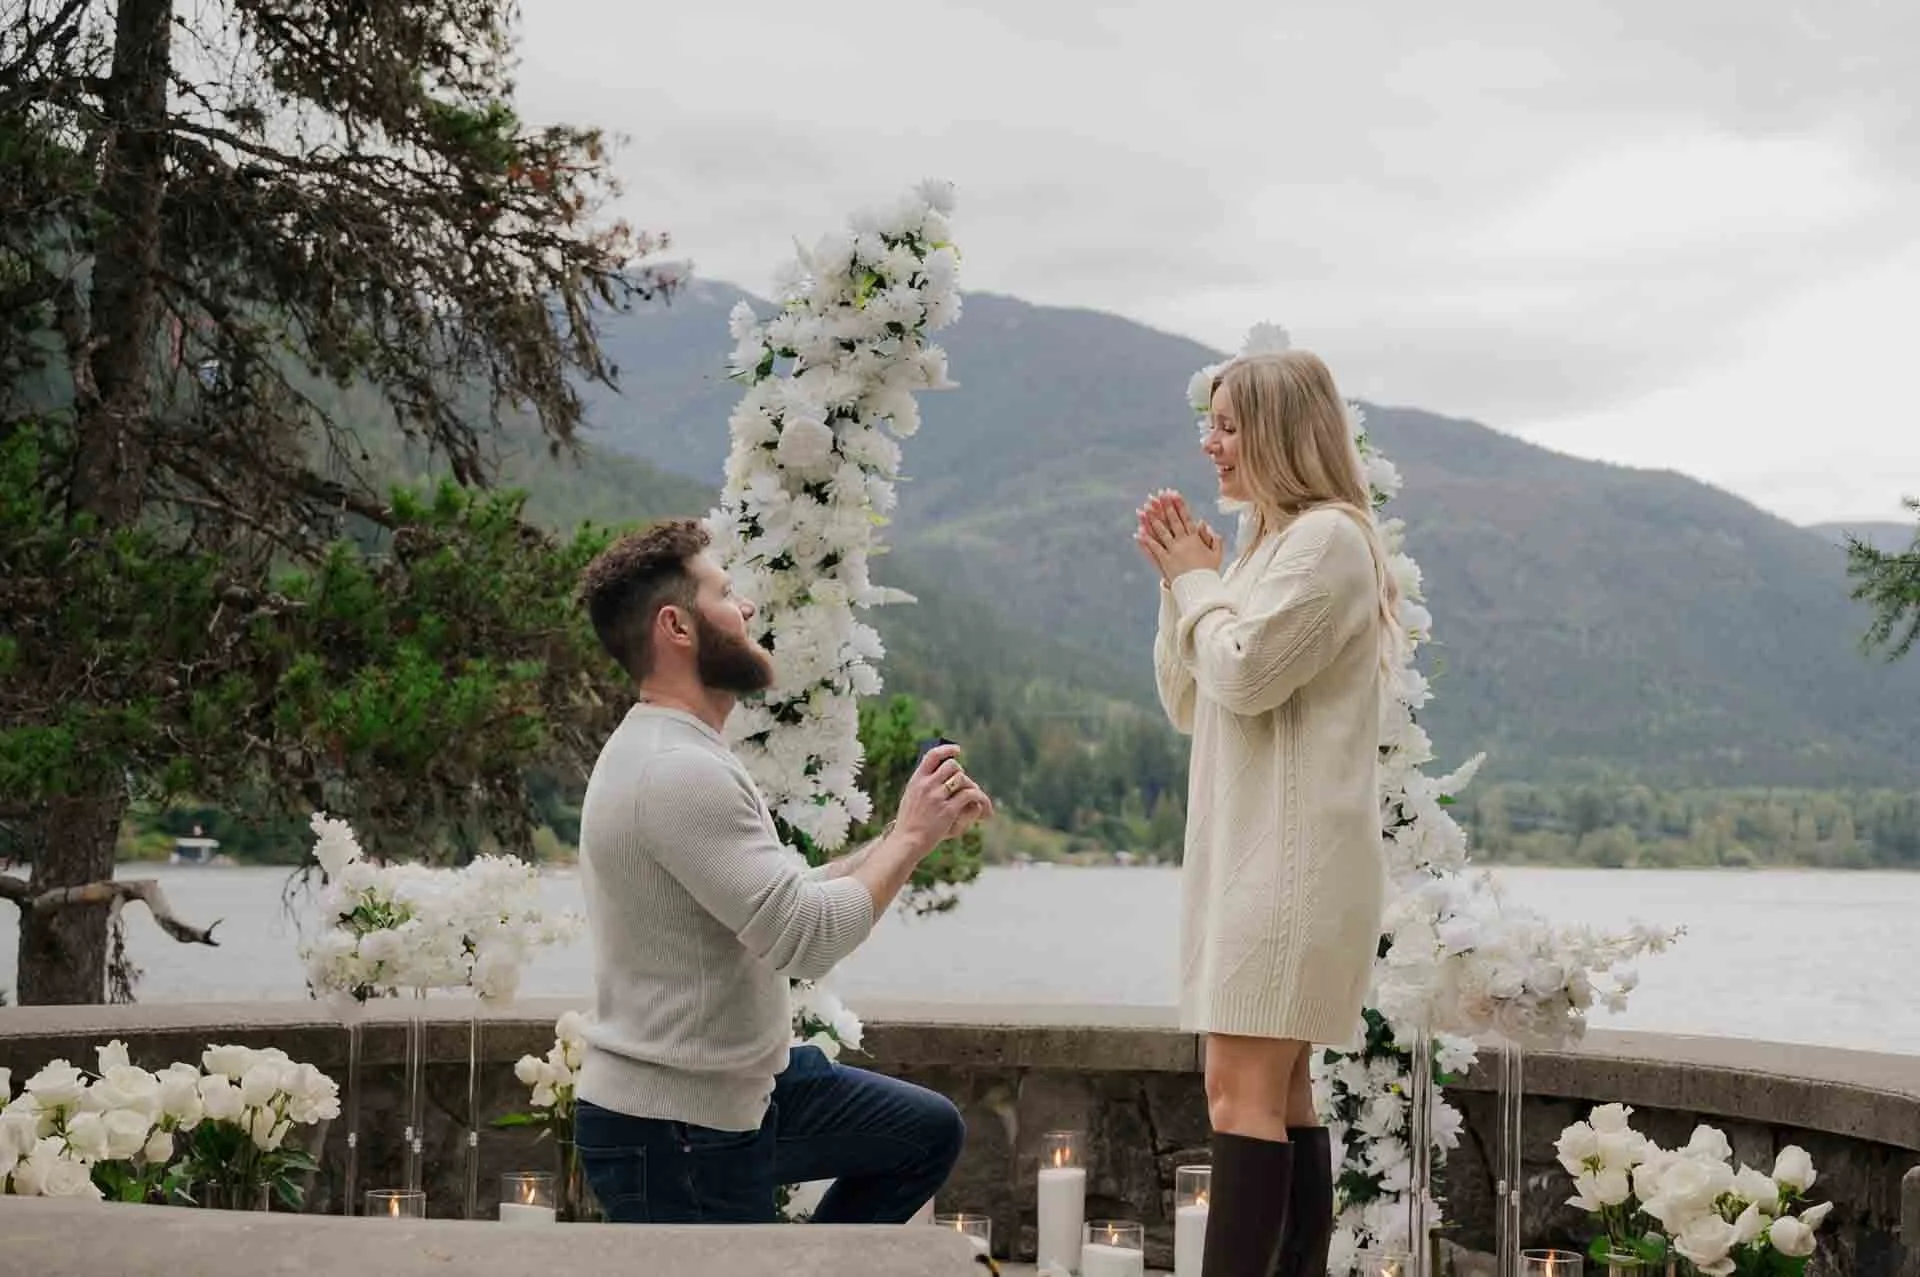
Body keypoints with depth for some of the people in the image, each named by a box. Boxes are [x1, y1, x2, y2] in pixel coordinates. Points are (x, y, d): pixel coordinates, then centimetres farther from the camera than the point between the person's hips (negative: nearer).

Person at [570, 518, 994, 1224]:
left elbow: (791, 896, 14)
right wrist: (910, 837, -14)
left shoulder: (681, 754, 11)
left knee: (929, 1132, 20)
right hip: (674, 1134, -10)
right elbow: (808, 938, -28)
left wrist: (907, 834, 5)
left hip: (743, 1083, 10)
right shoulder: (676, 773, -24)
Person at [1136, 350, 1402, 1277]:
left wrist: (1197, 580, -2)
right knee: (1279, 1093, 9)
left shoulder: (1329, 538, -9)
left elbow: (1243, 675, -18)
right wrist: (1179, 581, 8)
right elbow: (1188, 703, 19)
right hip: (1247, 846, 10)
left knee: (1243, 1087, -15)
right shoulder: (1267, 543, 20)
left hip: (1293, 853, -10)